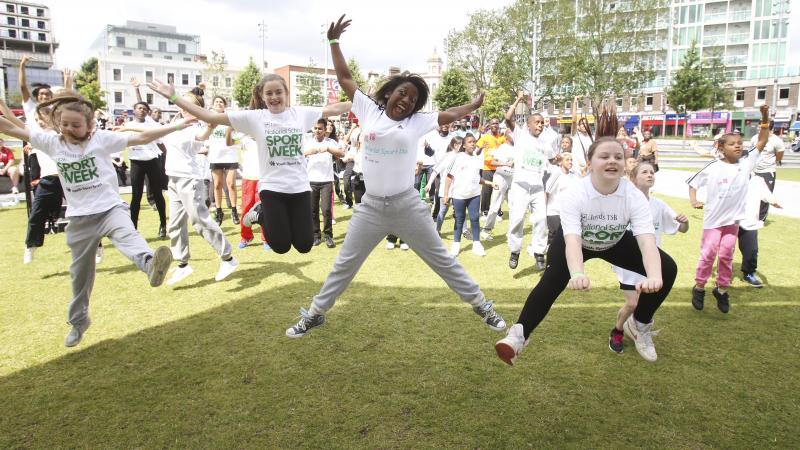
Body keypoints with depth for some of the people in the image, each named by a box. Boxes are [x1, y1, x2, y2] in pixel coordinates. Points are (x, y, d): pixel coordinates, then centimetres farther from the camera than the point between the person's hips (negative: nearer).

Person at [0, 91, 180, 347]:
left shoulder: (102, 139, -5)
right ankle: (78, 321, 32)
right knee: (80, 272, 14)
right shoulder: (52, 142, 4)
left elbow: (142, 138, -8)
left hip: (110, 208, -3)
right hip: (79, 218, 4)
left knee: (127, 236, -38)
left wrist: (177, 126, -12)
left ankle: (150, 264, -68)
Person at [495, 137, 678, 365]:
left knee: (667, 269, -11)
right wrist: (578, 274, -68)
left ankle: (640, 325, 12)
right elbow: (572, 239, -47)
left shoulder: (635, 196, -29)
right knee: (552, 280, -29)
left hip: (616, 242, 3)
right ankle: (519, 334, -17)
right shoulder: (574, 195, -34)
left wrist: (654, 277, -62)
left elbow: (647, 240, -41)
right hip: (576, 240, -3)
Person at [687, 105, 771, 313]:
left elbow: (762, 142, -6)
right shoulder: (712, 168, -8)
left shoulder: (746, 163, -2)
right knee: (708, 254, 3)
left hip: (733, 219, 3)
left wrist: (765, 118, -15)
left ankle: (722, 289, 25)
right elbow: (692, 182, 2)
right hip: (713, 219, -2)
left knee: (726, 255, 10)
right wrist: (693, 201, -12)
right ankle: (699, 288, 18)